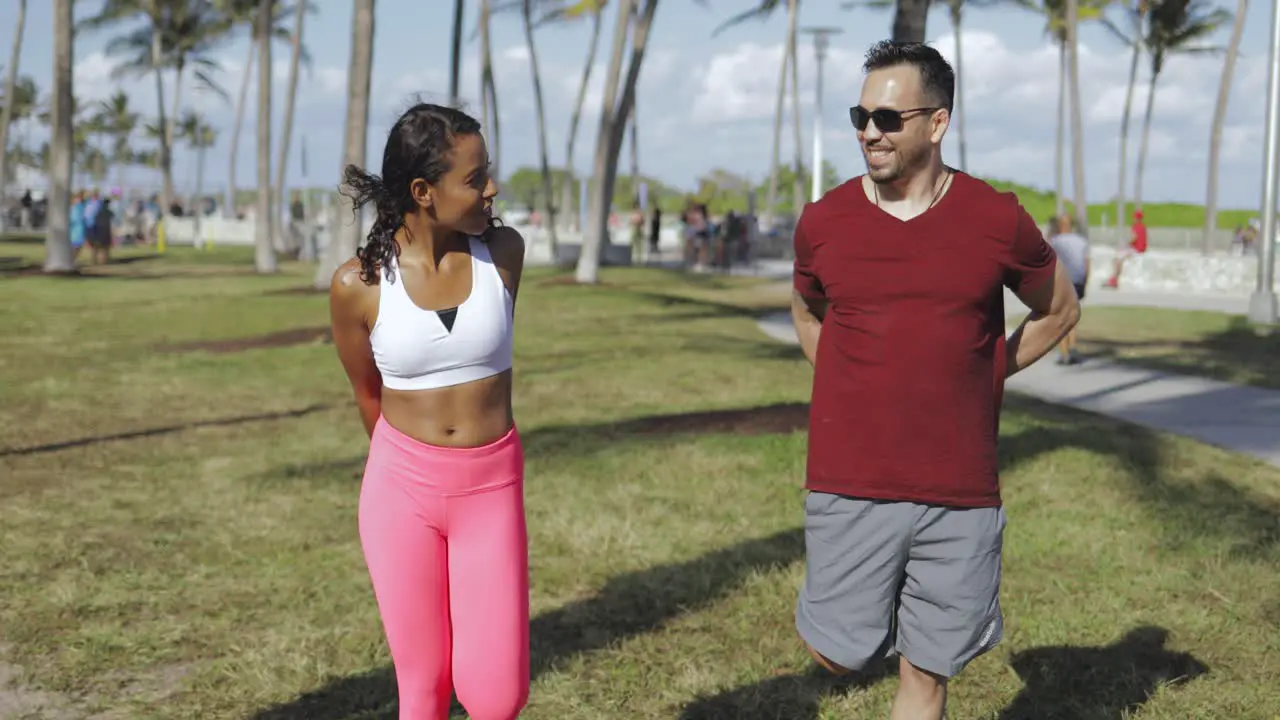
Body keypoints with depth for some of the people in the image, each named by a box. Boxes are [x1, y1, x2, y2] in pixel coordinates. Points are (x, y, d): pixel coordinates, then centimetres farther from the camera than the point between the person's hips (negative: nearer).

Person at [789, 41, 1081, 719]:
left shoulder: (998, 219, -4)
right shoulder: (823, 220, -1)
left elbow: (1059, 311, 13)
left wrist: (979, 377, 6)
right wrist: (860, 392, 9)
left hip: (960, 493, 0)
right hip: (848, 484, 1)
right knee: (836, 652, 4)